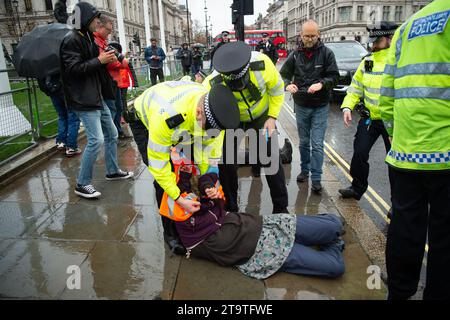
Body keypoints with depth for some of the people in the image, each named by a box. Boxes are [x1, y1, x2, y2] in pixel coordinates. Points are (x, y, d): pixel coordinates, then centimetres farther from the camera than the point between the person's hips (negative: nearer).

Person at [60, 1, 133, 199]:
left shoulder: (88, 38, 17)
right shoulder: (72, 40, -13)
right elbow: (73, 68, -21)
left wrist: (107, 60, 8)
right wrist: (99, 60, -18)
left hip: (96, 97, 10)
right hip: (83, 100, -10)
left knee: (112, 134, 15)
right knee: (96, 139, -14)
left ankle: (112, 171, 30)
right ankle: (82, 184, -1)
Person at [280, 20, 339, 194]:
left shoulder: (326, 53, -4)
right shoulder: (295, 55, 1)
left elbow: (334, 75, -5)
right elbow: (284, 74, 4)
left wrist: (321, 84, -24)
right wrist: (288, 84, -19)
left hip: (320, 107, -2)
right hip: (301, 106, 3)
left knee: (317, 144, -4)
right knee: (304, 142, 15)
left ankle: (316, 178, 4)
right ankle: (305, 170, 31)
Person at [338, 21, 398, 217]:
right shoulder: (367, 61, 6)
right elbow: (356, 87, 11)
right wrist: (347, 107, -5)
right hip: (369, 118, 5)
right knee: (359, 153, 10)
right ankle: (357, 188, 31)